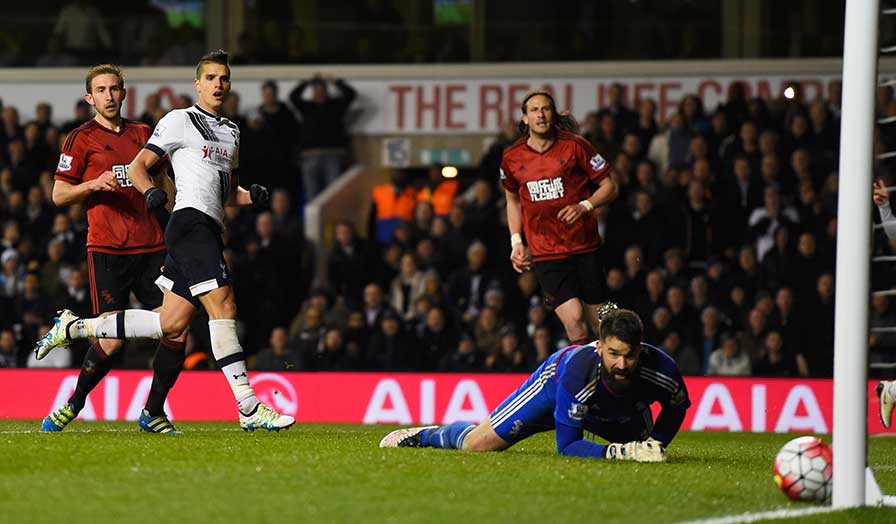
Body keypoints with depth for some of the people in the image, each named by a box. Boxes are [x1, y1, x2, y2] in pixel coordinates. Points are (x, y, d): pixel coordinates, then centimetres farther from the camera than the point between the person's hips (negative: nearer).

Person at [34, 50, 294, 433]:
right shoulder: (180, 120, 2)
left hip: (209, 229, 9)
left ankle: (73, 328, 18)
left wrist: (252, 196, 7)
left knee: (171, 325, 6)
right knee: (223, 305, -18)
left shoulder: (231, 132, 24)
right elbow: (138, 165, 1)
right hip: (190, 222, -9)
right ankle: (249, 408, -21)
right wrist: (150, 191, -19)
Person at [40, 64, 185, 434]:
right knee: (112, 339, -10)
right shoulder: (81, 139, 2)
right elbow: (59, 195, 1)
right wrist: (93, 184, -16)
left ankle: (153, 413, 8)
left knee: (176, 329, -6)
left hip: (151, 247, 5)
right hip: (106, 250, -5)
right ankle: (74, 403, 13)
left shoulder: (143, 134, 15)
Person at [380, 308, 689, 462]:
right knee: (477, 444, -5)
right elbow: (567, 445, -41)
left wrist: (655, 444, -24)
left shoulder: (660, 368, -38)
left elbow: (677, 405, -10)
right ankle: (425, 435, 29)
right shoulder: (578, 368, -47)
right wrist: (621, 452, -51)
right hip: (556, 384, -4)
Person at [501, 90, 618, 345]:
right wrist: (516, 242, 11)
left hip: (585, 247, 0)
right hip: (544, 254, 0)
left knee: (601, 321, 4)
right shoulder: (512, 158, 4)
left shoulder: (575, 146, -3)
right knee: (573, 319, -16)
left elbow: (610, 186, 3)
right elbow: (513, 200, 22)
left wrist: (584, 207, -15)